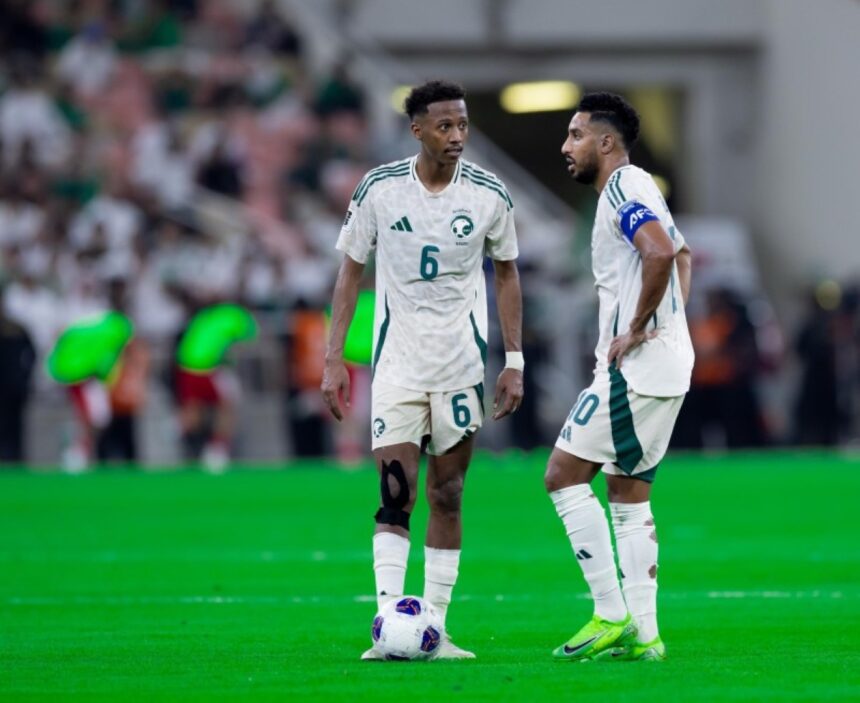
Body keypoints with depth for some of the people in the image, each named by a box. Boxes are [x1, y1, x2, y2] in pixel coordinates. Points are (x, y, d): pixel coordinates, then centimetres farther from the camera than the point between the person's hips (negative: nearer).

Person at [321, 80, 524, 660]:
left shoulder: (489, 194, -3)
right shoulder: (379, 189, -6)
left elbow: (507, 274, 9)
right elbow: (351, 270, 4)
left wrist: (515, 361, 5)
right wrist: (334, 357, -1)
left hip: (463, 362, 2)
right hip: (397, 364, -1)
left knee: (447, 497, 5)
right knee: (395, 497, -11)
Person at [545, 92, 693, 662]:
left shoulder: (623, 188, -12)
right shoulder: (635, 189, 19)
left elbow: (661, 253, -30)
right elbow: (682, 255, 36)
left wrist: (636, 330, -21)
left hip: (636, 369, -10)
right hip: (667, 366, 10)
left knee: (564, 475, -7)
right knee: (629, 495, 12)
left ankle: (612, 616, -8)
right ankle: (643, 634, 10)